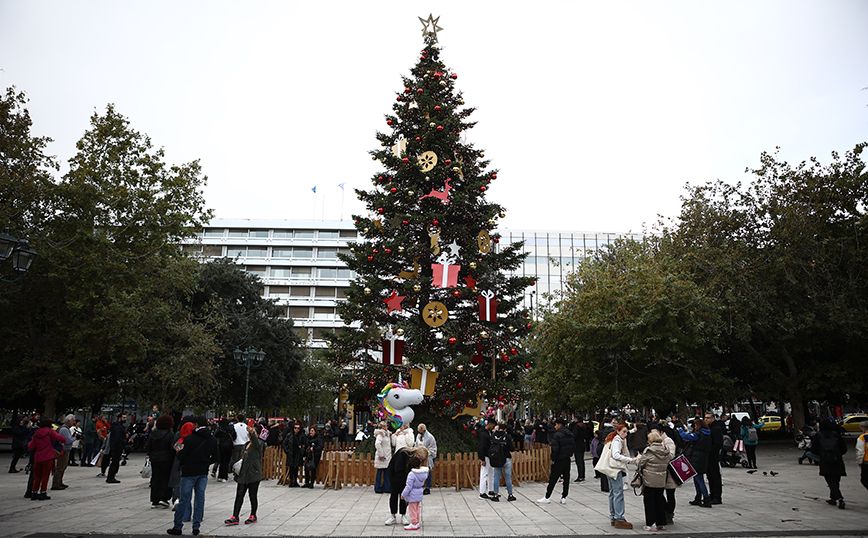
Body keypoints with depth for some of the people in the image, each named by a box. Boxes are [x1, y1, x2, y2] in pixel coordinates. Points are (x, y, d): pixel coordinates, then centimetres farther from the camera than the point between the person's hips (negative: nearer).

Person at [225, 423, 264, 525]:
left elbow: (256, 441, -32)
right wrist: (237, 474, 22)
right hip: (243, 474, 7)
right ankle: (235, 517, 0)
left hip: (254, 474, -7)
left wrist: (252, 433, -52)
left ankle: (253, 516, 16)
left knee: (253, 495, 2)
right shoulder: (247, 444, 17)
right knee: (239, 494, 0)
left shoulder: (259, 443, -6)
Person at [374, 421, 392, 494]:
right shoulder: (380, 434, -14)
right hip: (382, 458, -9)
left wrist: (390, 436, 8)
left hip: (387, 457, 9)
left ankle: (387, 488, 17)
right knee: (380, 472, 0)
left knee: (386, 473, 11)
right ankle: (377, 489, 8)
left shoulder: (386, 433, 15)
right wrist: (381, 455, -25)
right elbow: (377, 444, -28)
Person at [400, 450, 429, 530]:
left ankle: (414, 524, 10)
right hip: (419, 494, 7)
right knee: (417, 508, 18)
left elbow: (409, 486, -22)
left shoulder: (411, 474, -24)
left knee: (412, 509, 4)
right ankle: (417, 523, 25)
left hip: (413, 495, -7)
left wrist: (403, 494, -10)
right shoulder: (424, 472, -3)